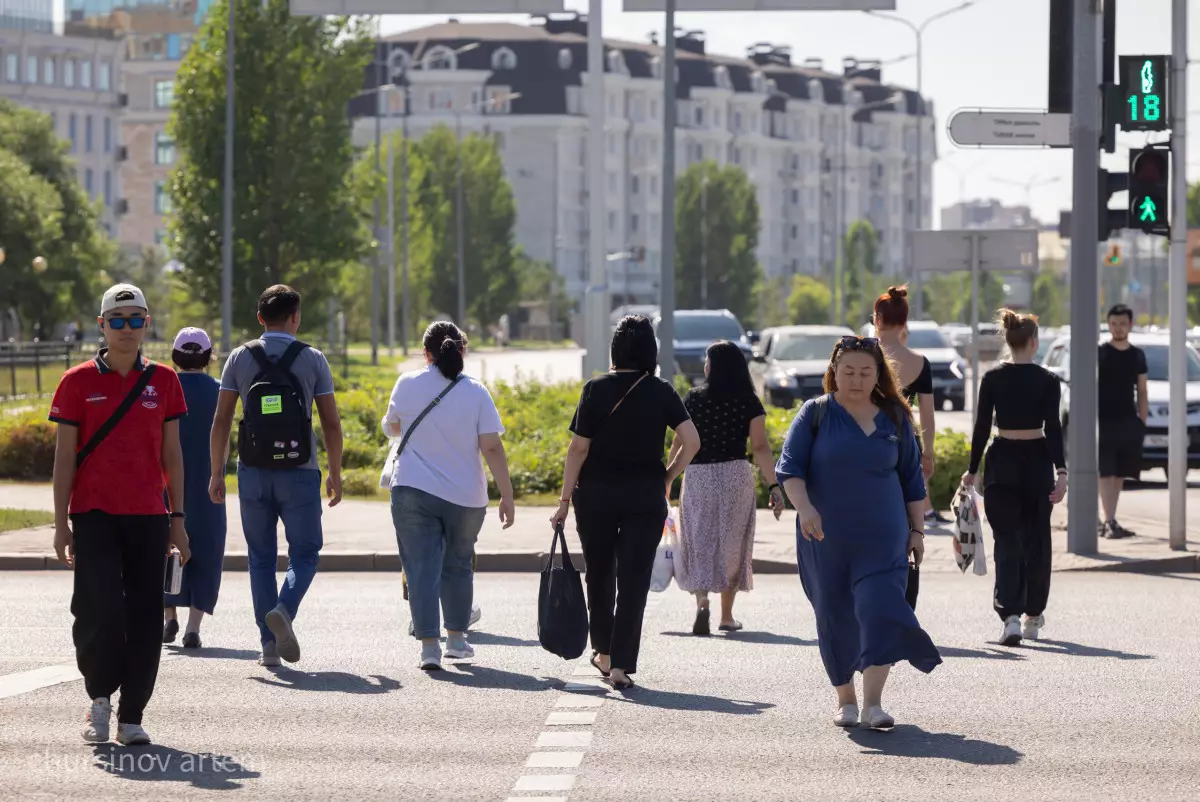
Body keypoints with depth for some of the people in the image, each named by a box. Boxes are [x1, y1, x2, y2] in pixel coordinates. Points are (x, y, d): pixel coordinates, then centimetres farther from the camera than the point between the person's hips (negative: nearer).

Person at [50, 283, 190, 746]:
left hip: (148, 517, 2)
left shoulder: (163, 382, 8)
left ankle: (131, 716, 9)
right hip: (94, 516, -2)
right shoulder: (79, 382, 2)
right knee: (100, 610, -12)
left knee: (144, 617, 0)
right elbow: (64, 457, 3)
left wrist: (178, 520, 8)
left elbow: (172, 456, 12)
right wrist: (61, 523, -2)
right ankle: (99, 698, 11)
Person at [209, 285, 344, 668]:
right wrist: (335, 474, 9)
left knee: (261, 559, 10)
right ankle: (284, 609, -19)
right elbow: (331, 424, -1)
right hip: (299, 474, -1)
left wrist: (217, 473, 5)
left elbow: (221, 421, -1)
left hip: (254, 474, 2)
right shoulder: (313, 359, -1)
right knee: (304, 553, 9)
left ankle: (269, 644, 6)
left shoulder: (240, 358, 2)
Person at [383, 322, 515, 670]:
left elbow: (391, 428, 15)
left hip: (412, 492, -1)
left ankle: (429, 646, -13)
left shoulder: (408, 384, -2)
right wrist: (506, 495, -4)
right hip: (465, 497, 1)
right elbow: (493, 448, -8)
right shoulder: (476, 392, -4)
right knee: (458, 566, 19)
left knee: (422, 568, -3)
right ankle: (456, 639, 28)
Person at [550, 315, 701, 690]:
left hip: (596, 494, 0)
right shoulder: (662, 393, -2)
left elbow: (578, 448, -7)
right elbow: (691, 441, -10)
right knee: (634, 580, 2)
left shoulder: (596, 390, -5)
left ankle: (604, 652, 28)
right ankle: (621, 664, -6)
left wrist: (565, 499, -2)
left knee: (600, 574, 17)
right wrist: (667, 478, 4)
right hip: (645, 497, 0)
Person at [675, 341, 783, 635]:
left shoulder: (693, 399, -2)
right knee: (732, 545, 13)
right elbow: (760, 447, -7)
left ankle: (702, 601, -19)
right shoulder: (749, 402, -1)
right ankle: (727, 616, 18)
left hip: (698, 477, -1)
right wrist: (774, 486, -7)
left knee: (699, 544, 5)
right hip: (737, 477, 1)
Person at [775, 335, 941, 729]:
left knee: (880, 610, -13)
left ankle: (873, 704, -14)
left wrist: (916, 530, 11)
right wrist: (804, 508, -22)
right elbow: (790, 467, -5)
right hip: (826, 538, 0)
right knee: (836, 619, 4)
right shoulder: (816, 414, 1)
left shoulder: (894, 418, 8)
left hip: (882, 538, 1)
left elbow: (912, 479, 14)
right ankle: (845, 701, 19)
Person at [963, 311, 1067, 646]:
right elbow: (1053, 428, -12)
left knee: (1007, 542, 0)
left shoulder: (992, 378, -3)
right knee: (1035, 540, 14)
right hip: (1036, 461, 0)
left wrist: (972, 470, 7)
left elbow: (982, 427, -1)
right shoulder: (1047, 381, -6)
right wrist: (1061, 471, -13)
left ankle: (1010, 616, -18)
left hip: (1002, 461, 0)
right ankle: (1033, 617, 25)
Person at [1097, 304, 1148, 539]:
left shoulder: (1137, 356, 12)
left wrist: (1143, 422, 9)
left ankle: (1108, 521, 14)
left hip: (1129, 423, 5)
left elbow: (1142, 392, 15)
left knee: (1120, 474, 7)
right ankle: (1109, 522, -18)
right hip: (1105, 421, -5)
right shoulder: (1099, 354, -2)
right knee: (1106, 474, -11)